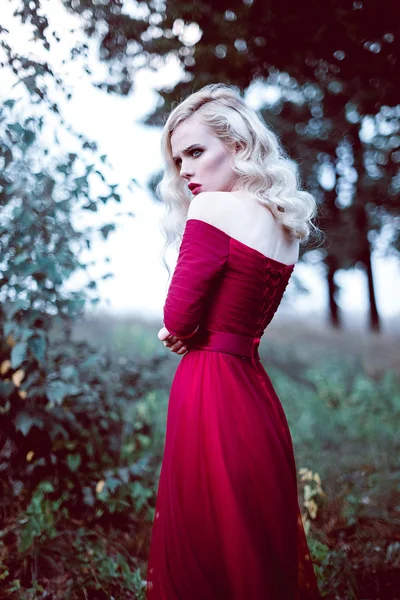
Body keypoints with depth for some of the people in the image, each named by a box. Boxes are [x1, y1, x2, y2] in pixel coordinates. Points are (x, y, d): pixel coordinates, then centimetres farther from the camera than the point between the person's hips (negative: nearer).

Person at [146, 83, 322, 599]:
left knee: (207, 555, 6)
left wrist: (178, 330, 9)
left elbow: (178, 319, -12)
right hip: (255, 389, 8)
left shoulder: (212, 209, -12)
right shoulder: (286, 224, 12)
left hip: (210, 389, -8)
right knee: (266, 552, 19)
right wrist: (183, 332, 6)